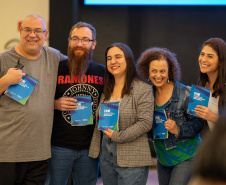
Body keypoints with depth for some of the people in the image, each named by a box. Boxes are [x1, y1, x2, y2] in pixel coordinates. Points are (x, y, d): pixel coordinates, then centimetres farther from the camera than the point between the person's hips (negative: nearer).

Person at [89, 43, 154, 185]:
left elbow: (145, 123, -14)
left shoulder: (143, 89, -7)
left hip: (131, 161, -6)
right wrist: (95, 150, 12)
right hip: (106, 156, 6)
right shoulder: (106, 90, 13)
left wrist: (118, 136, -16)